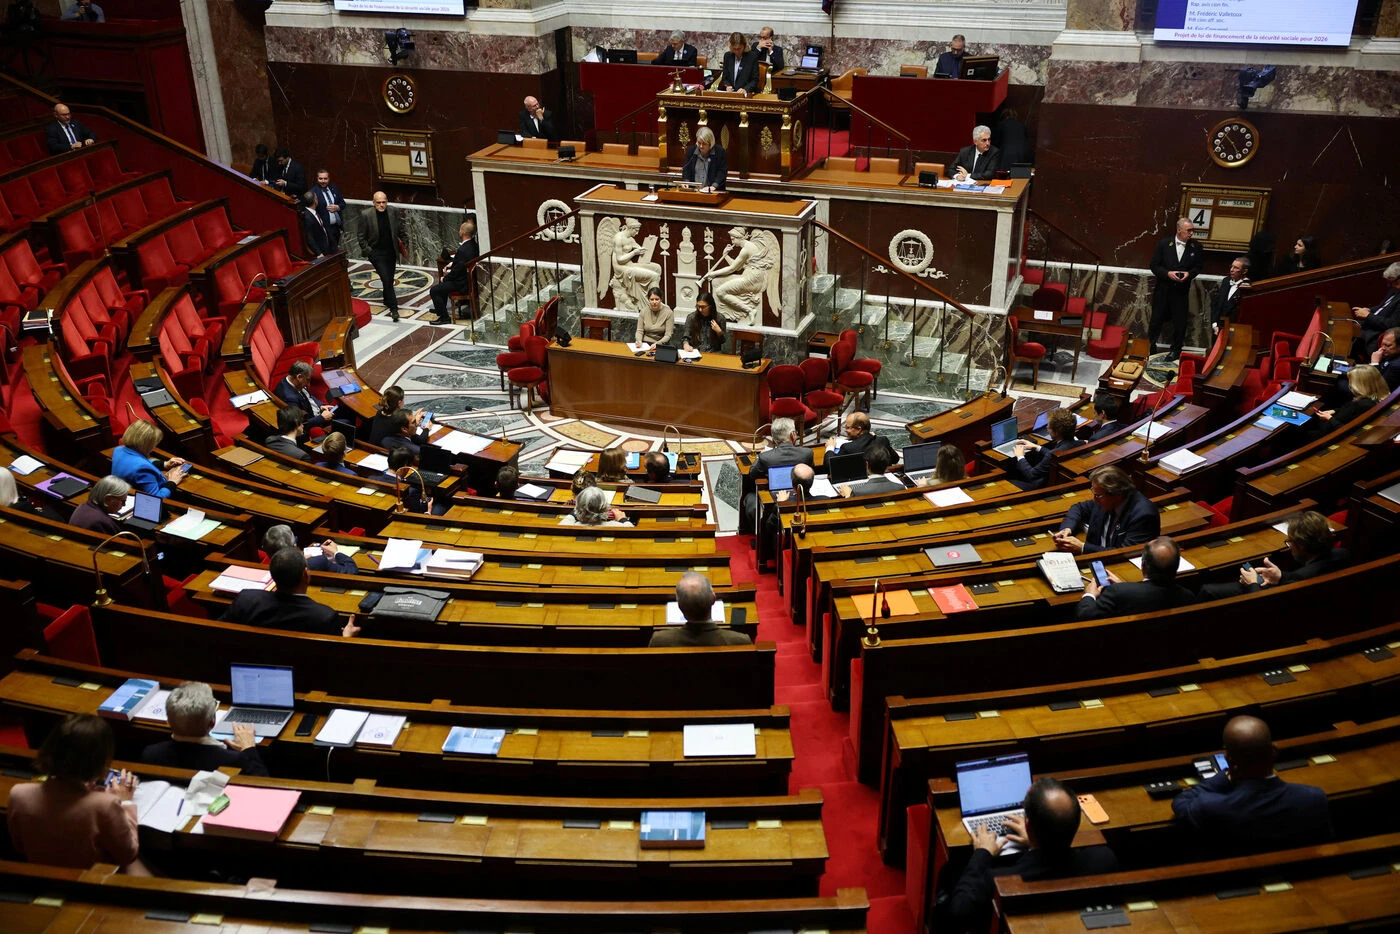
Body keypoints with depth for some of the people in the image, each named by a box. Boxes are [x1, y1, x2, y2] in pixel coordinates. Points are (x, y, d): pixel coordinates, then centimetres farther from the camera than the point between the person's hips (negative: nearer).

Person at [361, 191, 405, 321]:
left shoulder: (392, 213, -4)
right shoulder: (366, 214, -12)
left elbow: (400, 232, 9)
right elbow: (362, 236, -5)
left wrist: (403, 247, 5)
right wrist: (367, 250, -8)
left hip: (391, 252, 4)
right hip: (376, 253, -4)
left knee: (389, 280, 15)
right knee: (386, 280, -12)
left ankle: (386, 300, 40)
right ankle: (393, 308, -6)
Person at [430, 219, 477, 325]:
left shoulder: (463, 250, -29)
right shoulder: (473, 245, 1)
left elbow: (457, 270, -24)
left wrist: (445, 278, -8)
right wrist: (452, 265, 8)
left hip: (462, 284, -10)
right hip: (467, 278, 10)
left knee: (433, 291, -7)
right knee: (443, 283, 32)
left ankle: (444, 317, 0)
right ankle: (441, 308, 47)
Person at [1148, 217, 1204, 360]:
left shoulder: (1196, 247, -2)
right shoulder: (1164, 244, -5)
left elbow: (1198, 266, 8)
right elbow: (1154, 266, -2)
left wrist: (1189, 274, -12)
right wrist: (1167, 273, -18)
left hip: (1182, 291, 1)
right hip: (1163, 289, -1)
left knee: (1180, 322, 6)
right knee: (1156, 319, 9)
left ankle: (1175, 350, 21)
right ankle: (1150, 346, 27)